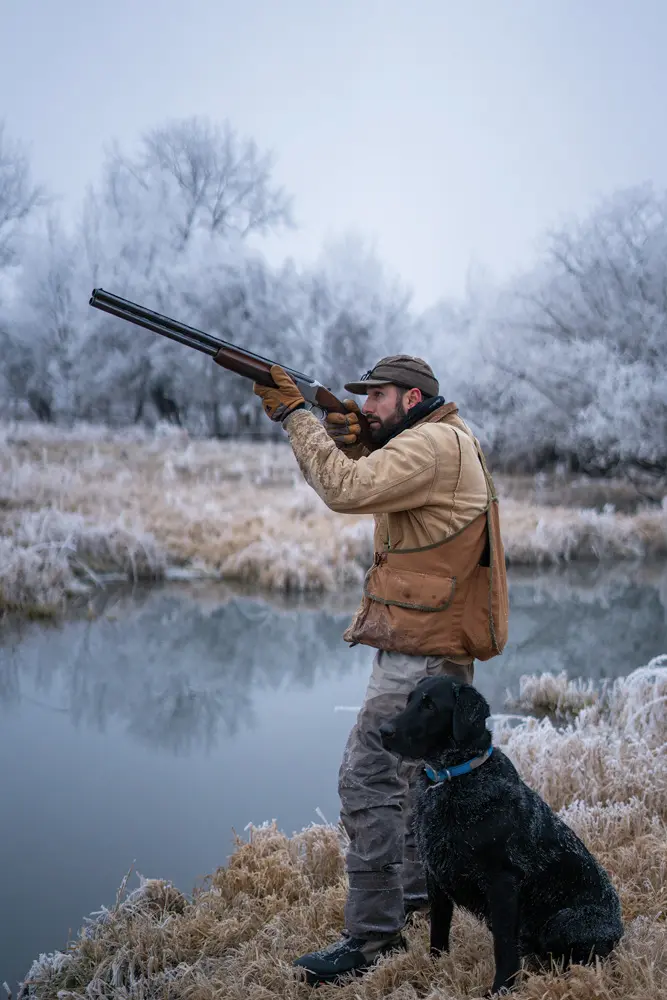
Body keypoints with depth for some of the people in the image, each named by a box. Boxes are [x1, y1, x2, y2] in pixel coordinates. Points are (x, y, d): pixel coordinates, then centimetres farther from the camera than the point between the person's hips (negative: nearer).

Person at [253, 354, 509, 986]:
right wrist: (347, 440, -4)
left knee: (367, 780, -12)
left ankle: (373, 935, -8)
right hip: (444, 646, 11)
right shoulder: (447, 439, 16)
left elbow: (345, 490, -27)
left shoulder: (432, 445, -17)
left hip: (421, 652, -11)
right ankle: (421, 887, 38)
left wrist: (293, 414, -18)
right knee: (418, 767, 23)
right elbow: (363, 485, 16)